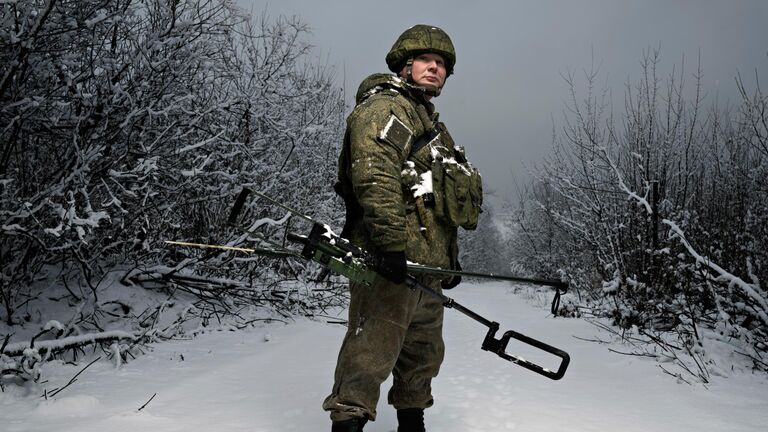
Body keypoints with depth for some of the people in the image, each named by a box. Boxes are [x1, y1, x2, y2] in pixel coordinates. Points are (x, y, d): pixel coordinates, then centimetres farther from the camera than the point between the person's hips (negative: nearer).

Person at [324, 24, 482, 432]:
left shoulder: (430, 123, 28)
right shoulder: (384, 106, -4)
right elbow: (374, 177, -20)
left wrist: (449, 258, 25)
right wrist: (391, 242, -28)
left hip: (426, 263, 10)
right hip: (390, 260, -10)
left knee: (424, 351, 18)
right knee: (373, 348, -12)